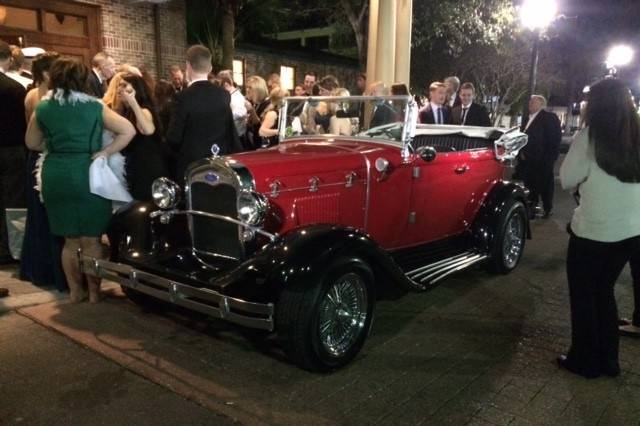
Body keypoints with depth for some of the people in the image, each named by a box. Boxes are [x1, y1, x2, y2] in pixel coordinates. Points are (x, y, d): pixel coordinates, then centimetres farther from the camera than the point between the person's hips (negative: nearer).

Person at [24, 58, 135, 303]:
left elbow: (32, 144, 14)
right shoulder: (94, 107, -3)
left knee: (70, 240, 15)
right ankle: (94, 292, 15)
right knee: (91, 241, 7)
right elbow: (128, 131, -10)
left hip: (55, 178, 3)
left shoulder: (42, 109, 3)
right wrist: (104, 152, -6)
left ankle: (75, 291, 23)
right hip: (87, 176, -3)